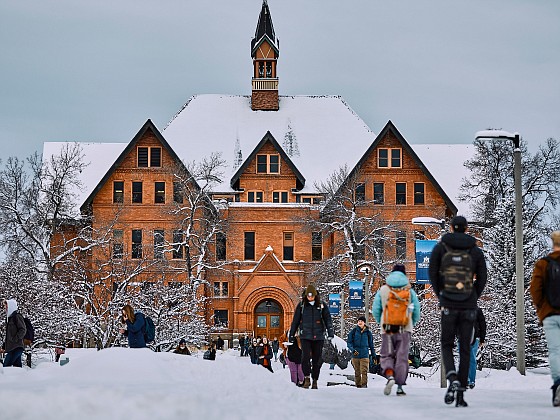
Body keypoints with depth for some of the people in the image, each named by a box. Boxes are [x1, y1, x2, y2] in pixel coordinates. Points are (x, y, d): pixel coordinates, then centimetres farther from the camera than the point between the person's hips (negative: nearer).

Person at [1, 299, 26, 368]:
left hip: (17, 347, -9)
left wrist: (14, 340, -19)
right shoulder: (9, 318, 20)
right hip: (11, 348, 9)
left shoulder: (17, 316, -6)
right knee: (17, 366, 4)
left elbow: (22, 331, -14)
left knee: (6, 365, -18)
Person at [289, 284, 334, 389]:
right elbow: (295, 321, 11)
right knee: (305, 357, -16)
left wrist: (330, 333, -9)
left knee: (317, 359, 3)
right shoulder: (301, 306, 4)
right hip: (305, 336, -1)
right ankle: (307, 378, -7)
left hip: (318, 337, 1)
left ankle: (315, 381, 12)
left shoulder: (322, 306, 4)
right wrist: (291, 335, 13)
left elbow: (328, 320, 3)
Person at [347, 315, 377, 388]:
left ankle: (364, 384, -10)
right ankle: (358, 385, 13)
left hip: (364, 355, -1)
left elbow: (371, 344, 13)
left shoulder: (368, 332, 6)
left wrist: (374, 355, 13)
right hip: (355, 355, 1)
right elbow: (349, 342, 2)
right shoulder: (354, 331, 3)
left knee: (364, 371, -12)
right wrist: (352, 349, -16)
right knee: (357, 372, 6)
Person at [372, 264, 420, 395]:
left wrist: (381, 323, 18)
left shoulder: (382, 290, 3)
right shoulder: (410, 291, 3)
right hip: (405, 330, 0)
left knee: (387, 355, 9)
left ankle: (390, 375, -19)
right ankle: (400, 386, 0)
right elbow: (417, 312, 3)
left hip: (387, 329, 0)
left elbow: (375, 310, 2)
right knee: (402, 357, 4)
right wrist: (411, 324, 20)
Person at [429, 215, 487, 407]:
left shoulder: (440, 247, 2)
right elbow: (482, 279, 2)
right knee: (465, 349, 7)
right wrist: (472, 300, 11)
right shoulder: (476, 251, 5)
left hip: (448, 305, -1)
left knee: (447, 346, 12)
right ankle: (461, 395, 3)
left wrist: (441, 298, 7)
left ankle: (453, 379, -17)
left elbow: (433, 274, -2)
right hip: (469, 307, 1)